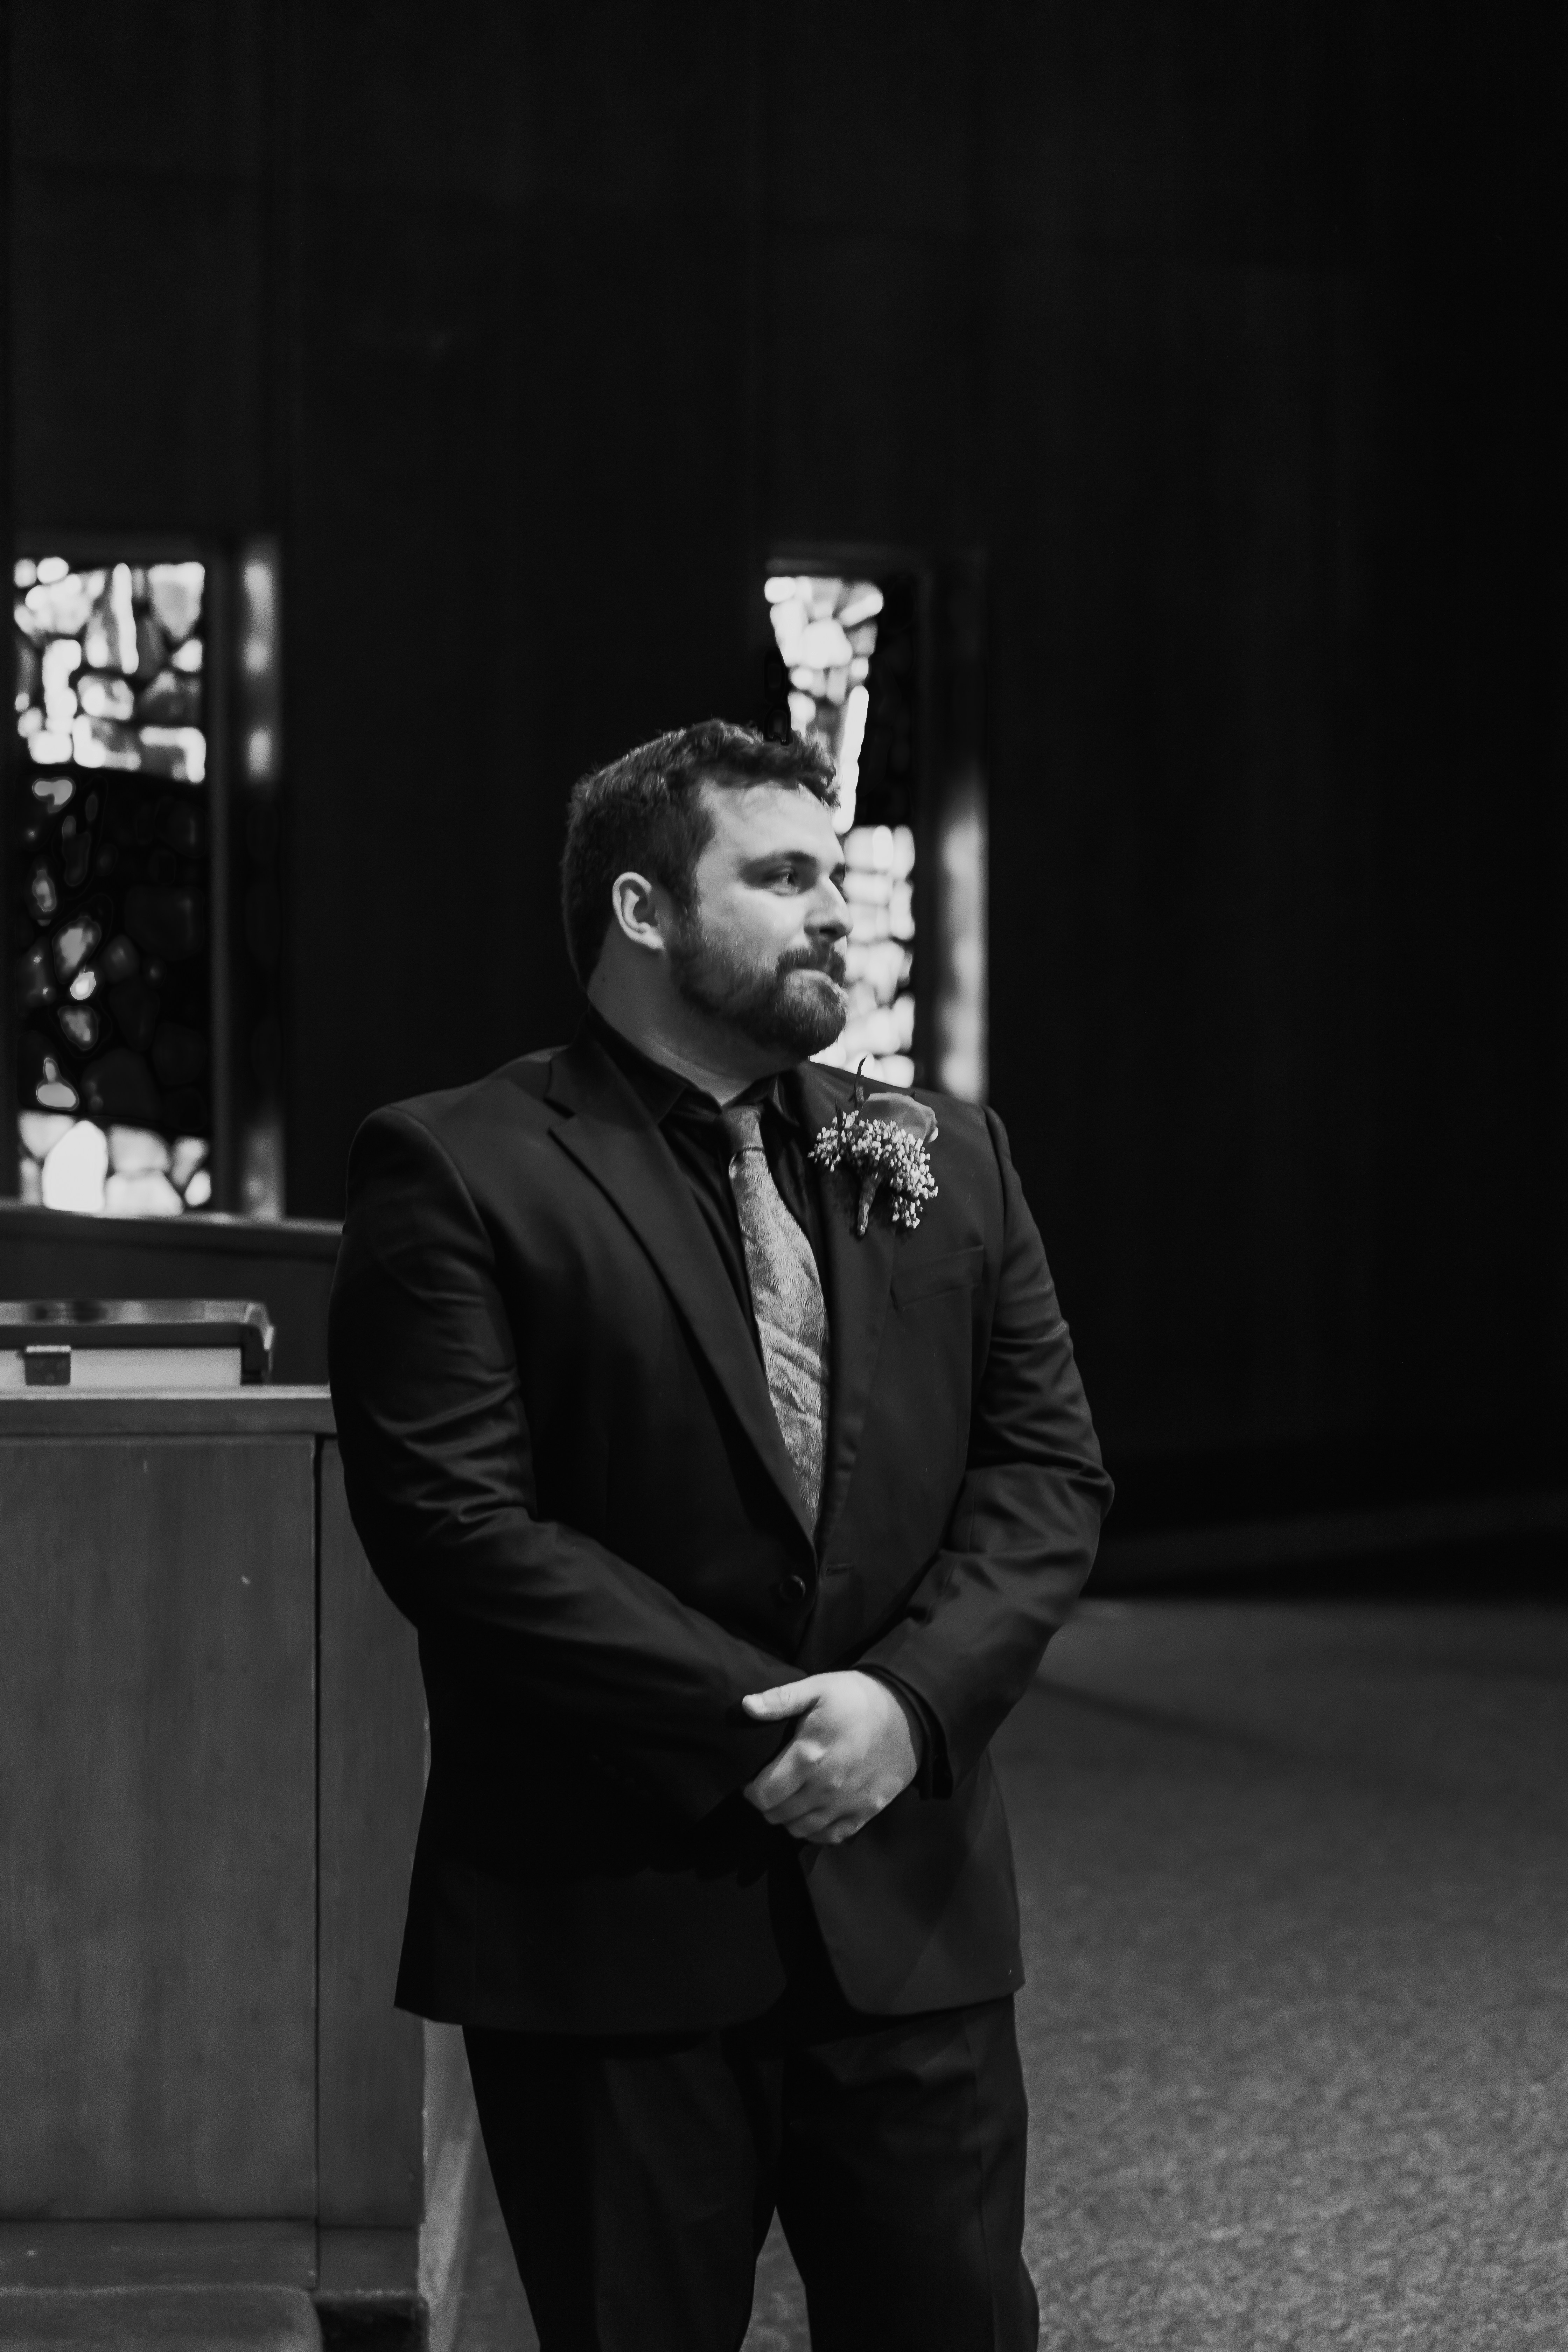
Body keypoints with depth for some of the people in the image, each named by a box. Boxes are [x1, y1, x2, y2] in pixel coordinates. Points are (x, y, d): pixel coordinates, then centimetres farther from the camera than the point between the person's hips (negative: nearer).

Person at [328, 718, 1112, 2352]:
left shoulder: (945, 1159, 12)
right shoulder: (456, 1174, -5)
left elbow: (1049, 1465, 8)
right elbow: (453, 1522, -13)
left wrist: (910, 1696, -10)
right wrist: (755, 1732, -15)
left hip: (906, 1902, 4)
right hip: (607, 1916, -4)